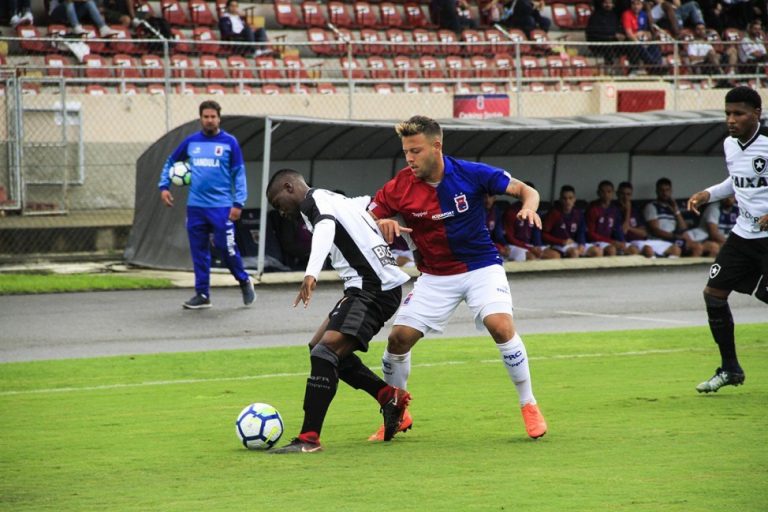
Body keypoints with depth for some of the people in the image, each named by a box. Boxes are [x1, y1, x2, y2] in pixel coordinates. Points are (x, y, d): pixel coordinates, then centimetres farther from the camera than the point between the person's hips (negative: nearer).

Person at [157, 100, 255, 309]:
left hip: (221, 206, -3)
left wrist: (238, 203, -8)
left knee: (227, 248, -7)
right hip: (195, 206, 3)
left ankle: (244, 281, 17)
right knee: (199, 251, 4)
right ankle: (202, 294, 11)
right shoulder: (191, 142, 8)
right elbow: (171, 162, 21)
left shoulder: (229, 142, -1)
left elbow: (239, 174, 0)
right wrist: (164, 186, 9)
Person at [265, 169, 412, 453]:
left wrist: (311, 273, -41)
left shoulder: (314, 199, -6)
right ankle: (389, 396, 19)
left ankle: (309, 438, -24)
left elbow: (325, 227, -27)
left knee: (324, 352, -19)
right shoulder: (339, 200, 23)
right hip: (374, 285, 10)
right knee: (321, 346, 17)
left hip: (374, 288, -10)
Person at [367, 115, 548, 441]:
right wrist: (381, 224, -27)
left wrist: (529, 206, -30)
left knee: (501, 326, -25)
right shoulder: (399, 188, -13)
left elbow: (524, 190, -7)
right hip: (434, 277, 2)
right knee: (398, 338, -7)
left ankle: (529, 406, -7)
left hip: (481, 267, -2)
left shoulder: (471, 173, -15)